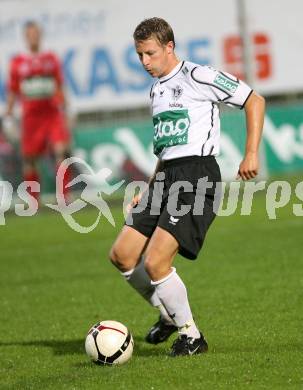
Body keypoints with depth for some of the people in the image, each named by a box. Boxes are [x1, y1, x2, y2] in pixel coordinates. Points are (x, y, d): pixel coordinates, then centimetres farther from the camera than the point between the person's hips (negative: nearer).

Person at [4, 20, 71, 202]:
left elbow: (60, 88, 13)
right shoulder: (17, 62, 5)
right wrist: (9, 113, 5)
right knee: (29, 158, 3)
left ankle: (64, 194, -10)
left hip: (53, 113, 0)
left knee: (62, 150, -15)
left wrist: (64, 110, 10)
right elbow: (13, 91, 9)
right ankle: (34, 198, 16)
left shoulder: (51, 59, 7)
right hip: (31, 116, 0)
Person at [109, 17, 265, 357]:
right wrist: (148, 192, 22)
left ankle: (191, 337, 0)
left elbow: (254, 101, -3)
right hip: (166, 177, 9)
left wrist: (251, 154, -9)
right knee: (121, 255, 2)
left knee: (155, 263, -18)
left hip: (196, 176, -9)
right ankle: (169, 315, 22)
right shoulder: (157, 90, 20)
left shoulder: (198, 77, -5)